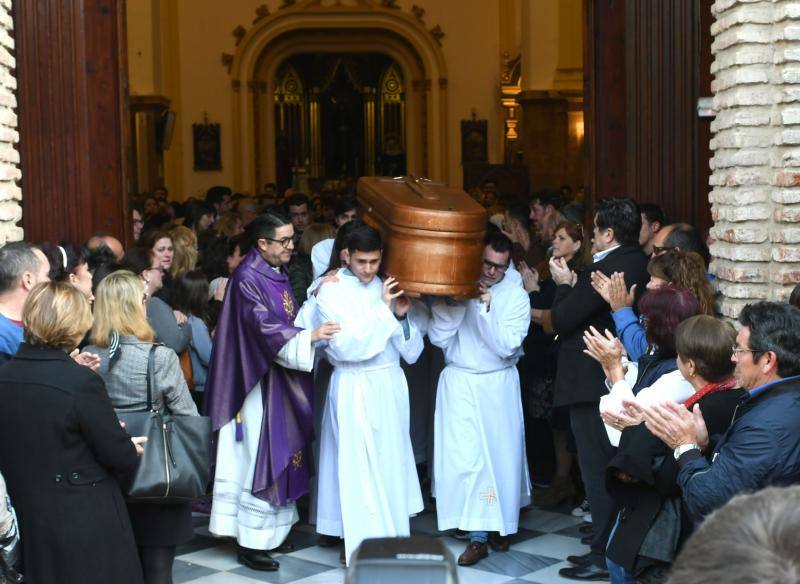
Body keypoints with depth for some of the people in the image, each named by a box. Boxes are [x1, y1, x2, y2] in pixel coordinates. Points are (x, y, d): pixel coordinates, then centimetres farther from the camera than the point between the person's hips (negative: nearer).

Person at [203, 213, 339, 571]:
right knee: (261, 460, -4)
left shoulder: (277, 272, 10)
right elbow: (264, 328, -25)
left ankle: (272, 529, 26)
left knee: (280, 457, 14)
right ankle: (250, 542, 5)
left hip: (283, 380, 9)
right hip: (261, 382, -9)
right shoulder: (247, 278, -16)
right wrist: (309, 336, -33)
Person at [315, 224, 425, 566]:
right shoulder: (331, 291, -6)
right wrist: (383, 310, -18)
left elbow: (411, 351, 6)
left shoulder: (388, 287, 7)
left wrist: (402, 315, -12)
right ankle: (361, 543, 6)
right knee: (359, 468, -2)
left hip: (390, 386, 4)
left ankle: (392, 536, 20)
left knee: (392, 463, 8)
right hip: (355, 389, -4)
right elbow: (345, 346, -18)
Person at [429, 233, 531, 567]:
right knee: (465, 456, -5)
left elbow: (506, 347, -12)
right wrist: (457, 302, -18)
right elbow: (438, 337, -7)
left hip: (499, 385, 0)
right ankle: (478, 535, 1)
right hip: (459, 384, 0)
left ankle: (500, 525, 26)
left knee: (501, 453, 6)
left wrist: (486, 308, -21)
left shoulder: (516, 296, -4)